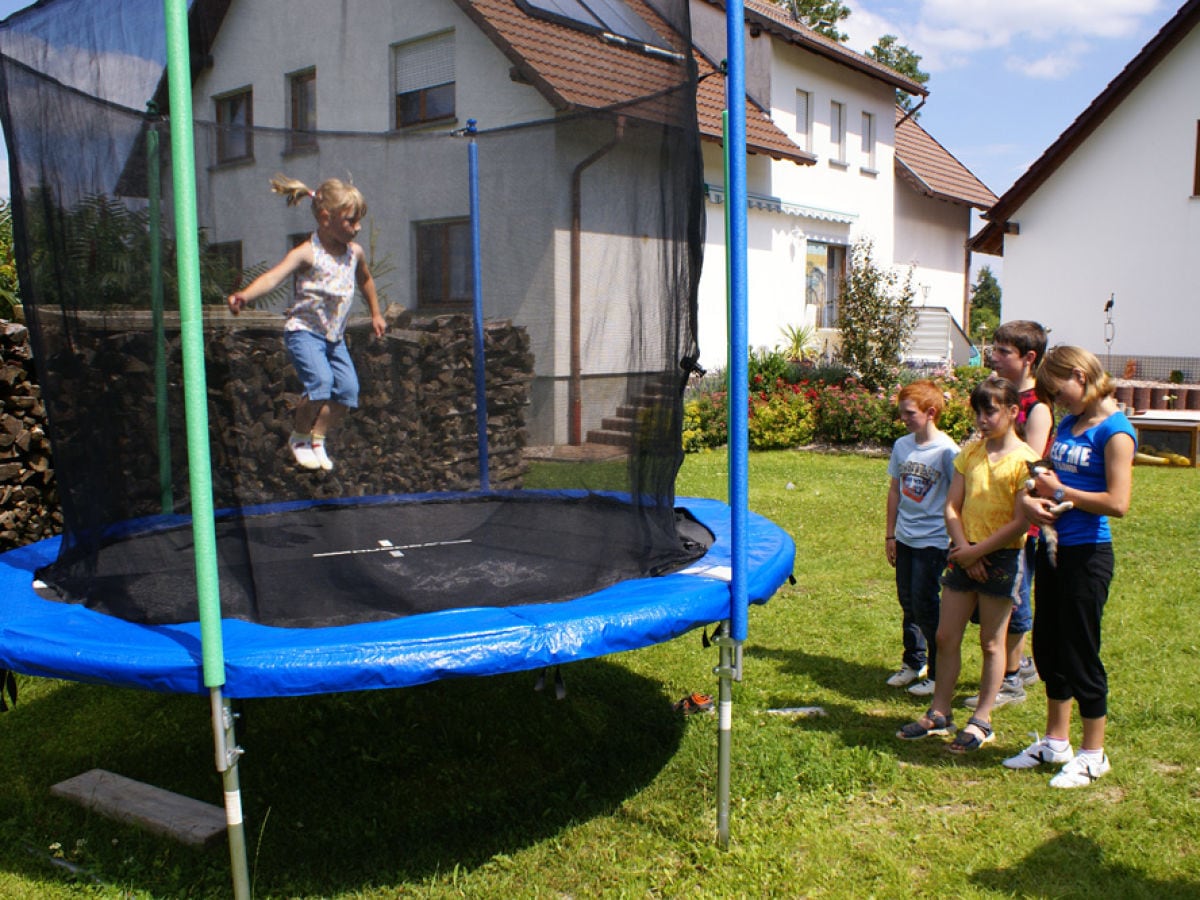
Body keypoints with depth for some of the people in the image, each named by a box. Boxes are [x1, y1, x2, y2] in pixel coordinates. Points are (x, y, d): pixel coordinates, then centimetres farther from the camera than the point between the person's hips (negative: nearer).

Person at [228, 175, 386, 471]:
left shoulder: (355, 252, 4)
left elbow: (365, 279, 26)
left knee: (348, 388, -5)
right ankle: (299, 438, -1)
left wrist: (375, 314, 31)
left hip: (334, 336, 7)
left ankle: (318, 439, 13)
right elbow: (275, 275, -34)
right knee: (320, 381, -24)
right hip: (303, 330, -7)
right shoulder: (306, 253, -17)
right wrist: (246, 295, -52)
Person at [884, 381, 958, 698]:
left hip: (933, 541, -6)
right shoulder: (902, 446, 5)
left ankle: (937, 674, 14)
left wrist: (955, 541, -9)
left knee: (926, 606, -1)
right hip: (905, 538, 6)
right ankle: (912, 664, 31)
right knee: (908, 603, 15)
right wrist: (890, 534, 13)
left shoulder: (947, 450, -13)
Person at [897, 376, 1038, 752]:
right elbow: (952, 506, 4)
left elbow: (1021, 523, -15)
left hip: (1001, 557, -5)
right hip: (964, 554, 5)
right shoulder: (969, 452, 6)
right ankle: (939, 713, 21)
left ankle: (981, 721, 19)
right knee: (946, 636, 8)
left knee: (991, 642, 7)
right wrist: (963, 547, -9)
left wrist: (977, 551, -15)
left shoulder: (1024, 459, -10)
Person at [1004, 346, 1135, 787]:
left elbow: (1117, 502, -22)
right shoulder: (1067, 425, 10)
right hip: (1052, 548, 8)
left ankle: (1093, 755, 18)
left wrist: (1060, 492, -12)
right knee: (1048, 647, 16)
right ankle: (1055, 741, 31)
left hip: (1087, 555, -8)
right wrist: (1034, 499, -7)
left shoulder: (1115, 431, -14)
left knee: (1080, 652, 2)